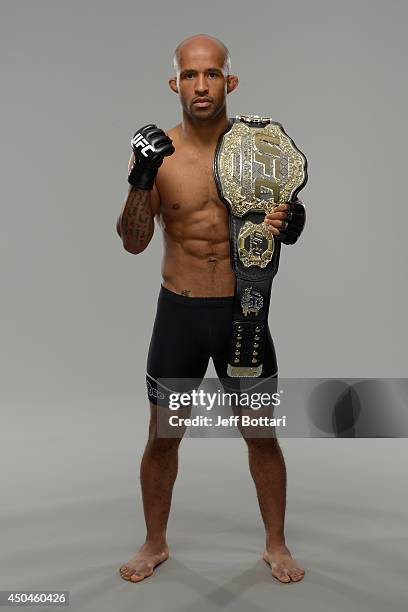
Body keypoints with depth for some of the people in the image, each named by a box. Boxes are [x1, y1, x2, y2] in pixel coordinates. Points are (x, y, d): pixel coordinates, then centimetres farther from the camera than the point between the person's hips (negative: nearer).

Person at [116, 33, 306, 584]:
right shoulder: (155, 151, -4)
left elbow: (286, 218, 8)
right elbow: (134, 243, -10)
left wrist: (284, 223, -17)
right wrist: (141, 181, -26)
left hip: (243, 310, 0)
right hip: (179, 311, 0)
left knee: (262, 433, 9)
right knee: (162, 436, 10)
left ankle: (276, 545, 33)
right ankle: (156, 544, 35)